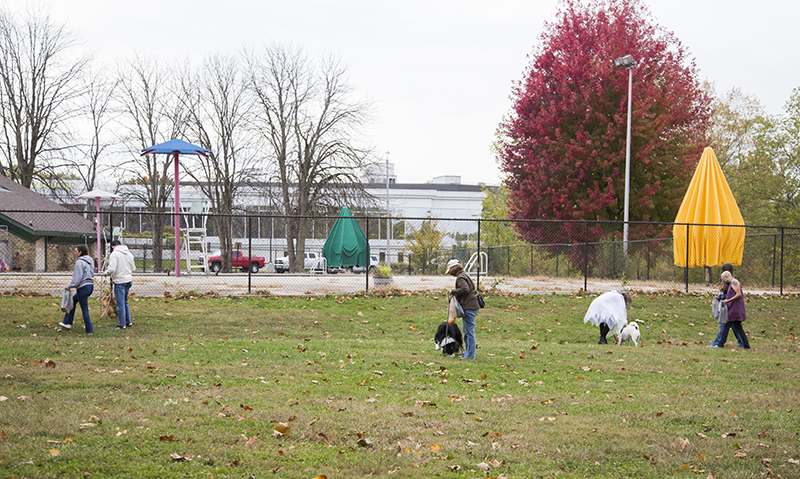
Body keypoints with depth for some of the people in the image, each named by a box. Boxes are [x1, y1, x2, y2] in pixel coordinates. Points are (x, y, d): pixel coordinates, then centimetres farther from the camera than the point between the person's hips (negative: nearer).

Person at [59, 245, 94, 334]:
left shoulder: (79, 262, -15)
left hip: (83, 287, -9)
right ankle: (68, 323, 26)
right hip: (91, 286, 9)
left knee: (84, 309, 0)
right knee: (72, 301, 22)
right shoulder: (90, 261, 11)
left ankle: (89, 330, 4)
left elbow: (77, 278, -18)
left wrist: (69, 286, -6)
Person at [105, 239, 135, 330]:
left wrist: (106, 272, 0)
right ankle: (128, 322, 24)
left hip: (119, 281, -7)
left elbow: (112, 269, -20)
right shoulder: (129, 253, 9)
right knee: (125, 301, 20)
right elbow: (133, 268, 13)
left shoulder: (114, 254, -12)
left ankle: (122, 324, 5)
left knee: (120, 303, 1)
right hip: (129, 280, 7)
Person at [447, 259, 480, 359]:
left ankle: (470, 354, -6)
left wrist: (454, 292, -13)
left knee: (469, 331, -8)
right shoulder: (464, 275, 19)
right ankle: (467, 352, 22)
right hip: (470, 306, 11)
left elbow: (465, 289, -25)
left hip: (469, 307, -11)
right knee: (466, 331, 17)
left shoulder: (460, 278, -11)